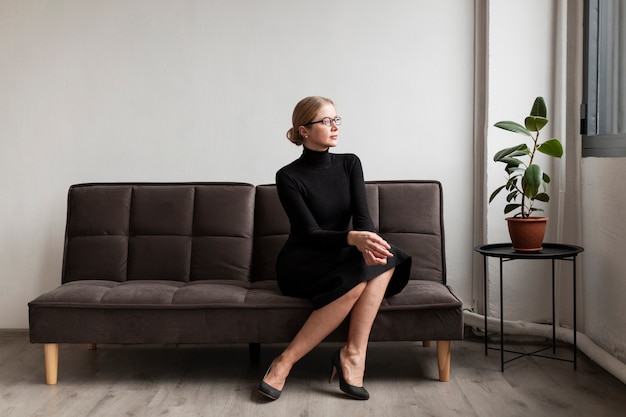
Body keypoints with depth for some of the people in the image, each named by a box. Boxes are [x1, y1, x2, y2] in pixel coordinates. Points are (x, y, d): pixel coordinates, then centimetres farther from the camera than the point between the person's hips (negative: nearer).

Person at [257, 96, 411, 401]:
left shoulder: (349, 164, 4)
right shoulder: (288, 176, -10)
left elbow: (362, 216, -8)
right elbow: (310, 233, -19)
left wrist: (369, 242, -32)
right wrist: (354, 238, -38)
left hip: (340, 261, 5)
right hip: (301, 265, -5)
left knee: (385, 259, -27)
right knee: (360, 274, -34)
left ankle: (352, 353, -31)